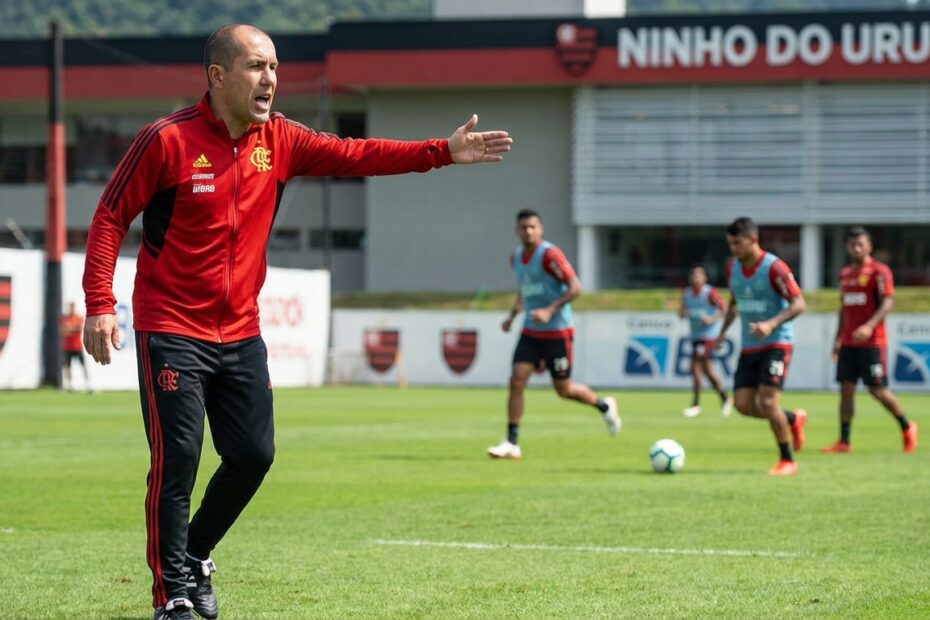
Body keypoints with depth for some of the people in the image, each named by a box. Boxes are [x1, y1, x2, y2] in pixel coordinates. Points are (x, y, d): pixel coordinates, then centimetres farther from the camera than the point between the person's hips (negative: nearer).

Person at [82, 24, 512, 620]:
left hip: (240, 332, 6)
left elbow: (355, 155, 1)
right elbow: (110, 219, -9)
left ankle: (194, 558, 28)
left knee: (253, 455, 5)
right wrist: (100, 305, -16)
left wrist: (443, 152, -8)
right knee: (177, 459, -9)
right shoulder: (168, 140, -13)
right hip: (171, 331, -6)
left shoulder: (278, 140, 3)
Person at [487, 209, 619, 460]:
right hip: (531, 332, 6)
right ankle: (512, 444, -8)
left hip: (557, 332, -6)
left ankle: (604, 406, 32)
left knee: (563, 389, 3)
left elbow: (575, 288, -19)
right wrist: (513, 315, 10)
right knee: (517, 380, -9)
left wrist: (549, 310, -29)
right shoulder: (516, 257, 8)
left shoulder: (550, 255, -15)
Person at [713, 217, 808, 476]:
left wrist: (771, 324, -31)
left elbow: (799, 304, -18)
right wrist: (722, 333, 12)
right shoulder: (732, 267, 6)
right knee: (743, 404, -1)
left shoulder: (774, 268, -16)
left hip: (776, 343, -7)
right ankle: (793, 419, 23)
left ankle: (787, 460, 0)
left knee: (767, 402, -16)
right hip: (749, 346, 7)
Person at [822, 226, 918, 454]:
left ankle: (907, 427, 17)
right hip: (848, 344, 6)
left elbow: (887, 303, -15)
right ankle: (844, 442, -1)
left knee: (878, 390, -4)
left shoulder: (879, 271, -7)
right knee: (846, 389, -1)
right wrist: (838, 339, 18)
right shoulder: (845, 274, 15)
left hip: (872, 342, -6)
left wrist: (869, 326, -29)